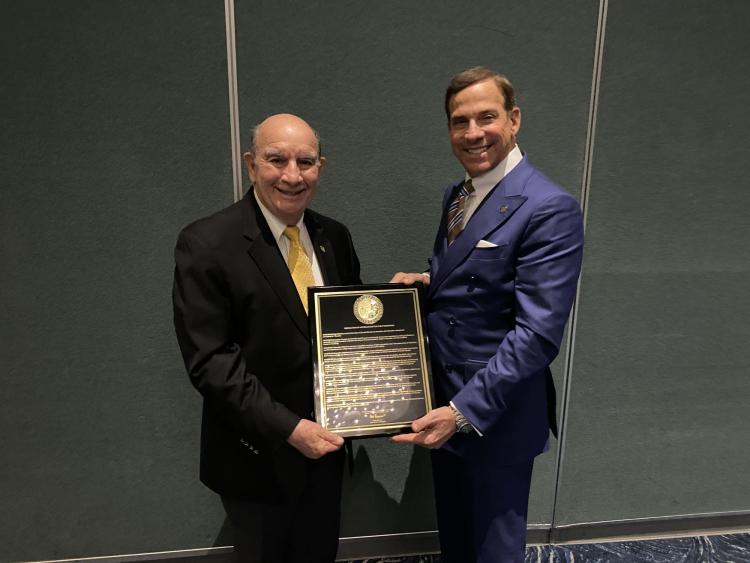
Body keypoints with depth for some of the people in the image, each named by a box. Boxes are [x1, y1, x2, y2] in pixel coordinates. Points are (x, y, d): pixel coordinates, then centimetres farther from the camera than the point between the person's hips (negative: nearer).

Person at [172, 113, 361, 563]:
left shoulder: (335, 237, 1)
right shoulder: (207, 244, -17)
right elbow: (210, 360, -19)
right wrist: (287, 427, -22)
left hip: (325, 443, 5)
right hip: (258, 455, -4)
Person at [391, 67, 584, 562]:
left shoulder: (550, 209, -20)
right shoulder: (457, 193, 6)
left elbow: (537, 334, -24)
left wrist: (464, 411, -25)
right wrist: (427, 281, -5)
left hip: (497, 414, -7)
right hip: (444, 400, 7)